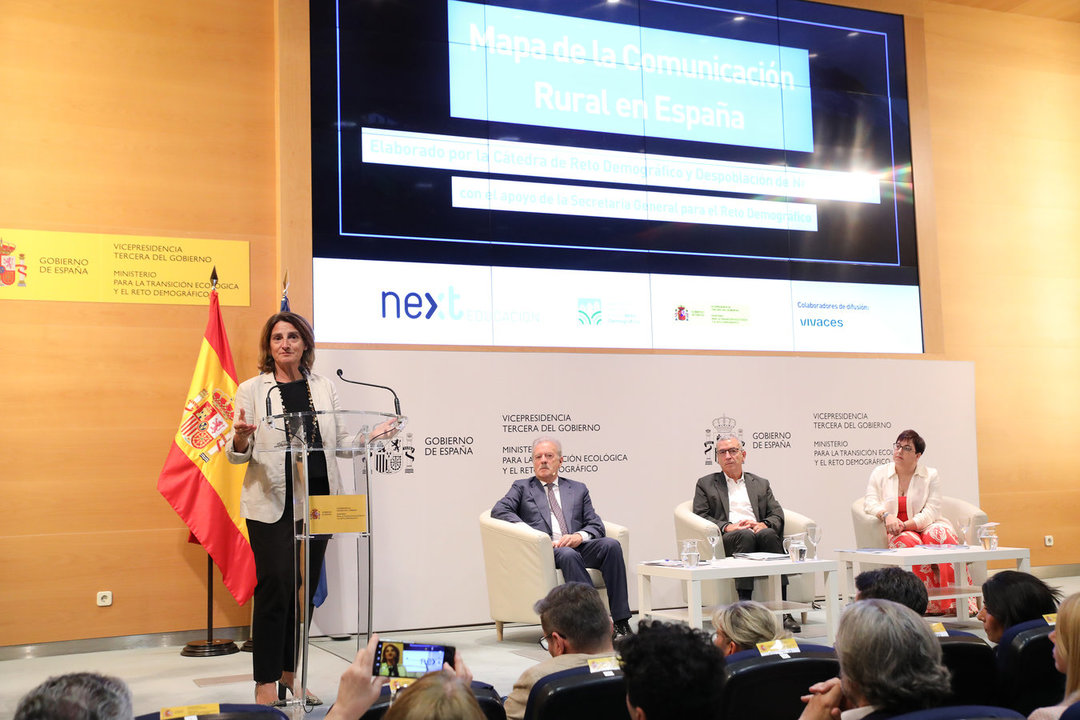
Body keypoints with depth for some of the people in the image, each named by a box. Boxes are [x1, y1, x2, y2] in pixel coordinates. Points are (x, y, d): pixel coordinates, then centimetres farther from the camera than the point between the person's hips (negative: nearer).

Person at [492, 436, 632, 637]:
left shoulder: (578, 489, 26)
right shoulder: (522, 487, 20)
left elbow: (596, 525, 16)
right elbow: (499, 510, 1)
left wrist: (579, 536, -10)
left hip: (578, 546, 3)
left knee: (611, 544, -27)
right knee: (568, 555, -37)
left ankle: (621, 621, -29)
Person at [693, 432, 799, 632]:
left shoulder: (761, 484, 28)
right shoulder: (706, 484, 21)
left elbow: (777, 516, 15)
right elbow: (700, 517, 7)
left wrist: (764, 524, -8)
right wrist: (727, 527, -10)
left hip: (760, 534, 2)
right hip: (726, 540, -2)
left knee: (768, 534, -34)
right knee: (745, 535, -37)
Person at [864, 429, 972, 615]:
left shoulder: (930, 475, 8)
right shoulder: (880, 473, 11)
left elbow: (931, 511, -3)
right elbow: (870, 502, 1)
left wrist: (905, 525, -18)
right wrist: (886, 515, -22)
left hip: (924, 527, 0)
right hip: (896, 533, 0)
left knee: (941, 534, -34)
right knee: (910, 541, -36)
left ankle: (954, 602, -37)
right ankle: (930, 604, -34)